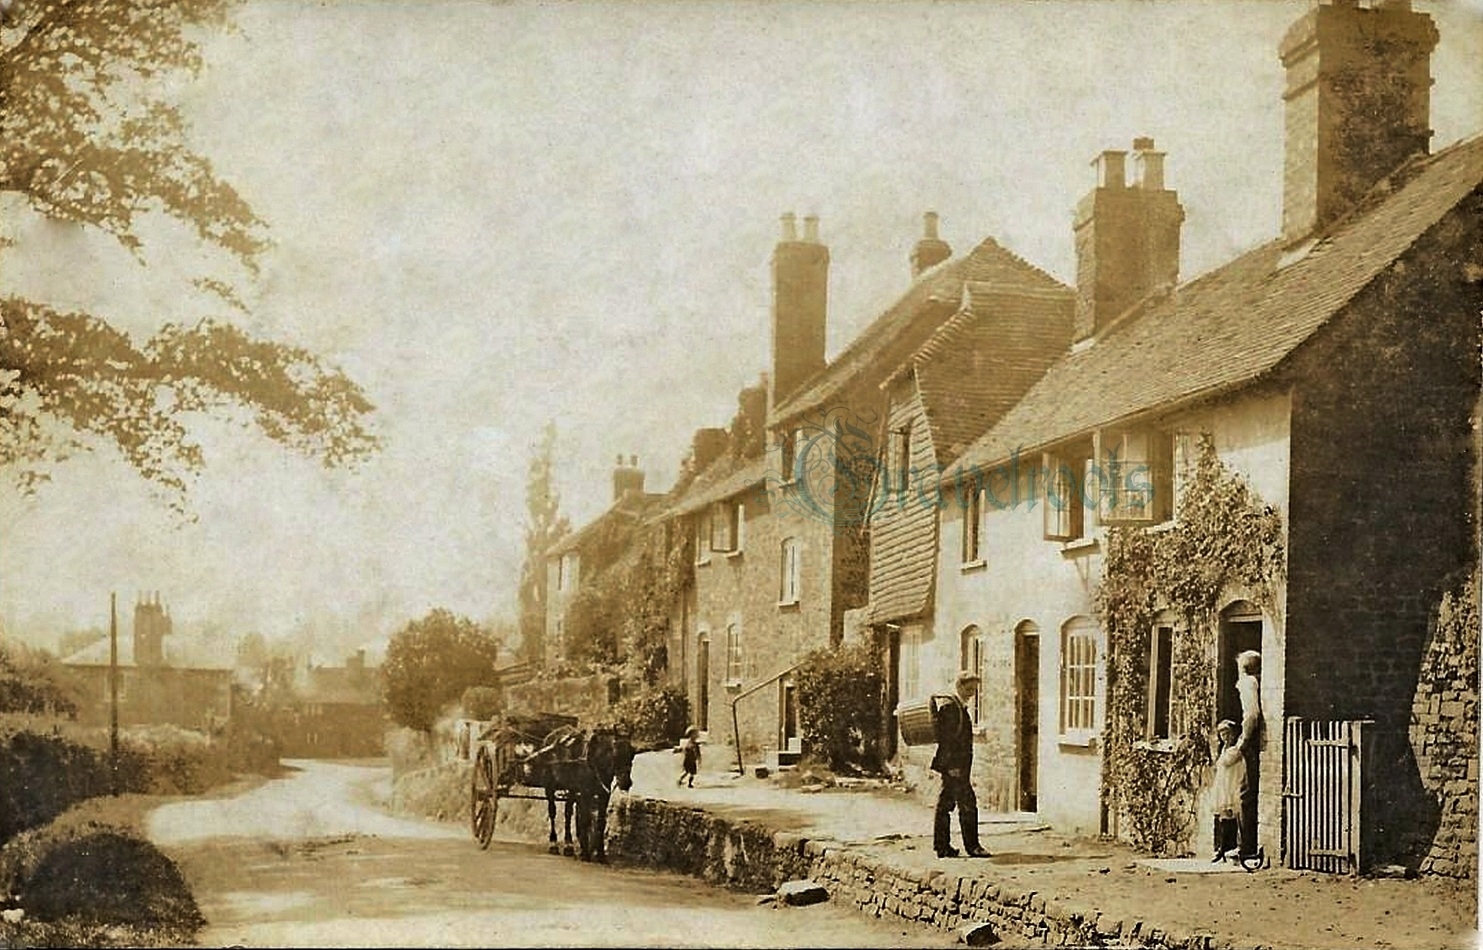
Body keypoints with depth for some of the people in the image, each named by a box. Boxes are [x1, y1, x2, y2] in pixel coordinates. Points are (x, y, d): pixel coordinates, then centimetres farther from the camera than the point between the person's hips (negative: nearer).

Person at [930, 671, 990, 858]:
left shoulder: (959, 707, 18)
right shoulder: (950, 706, -14)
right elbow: (946, 738, -19)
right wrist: (952, 766, -22)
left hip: (954, 766, 10)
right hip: (953, 765, -10)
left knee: (945, 804, 10)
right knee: (967, 803, -8)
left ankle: (942, 846, 13)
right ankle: (972, 846, -4)